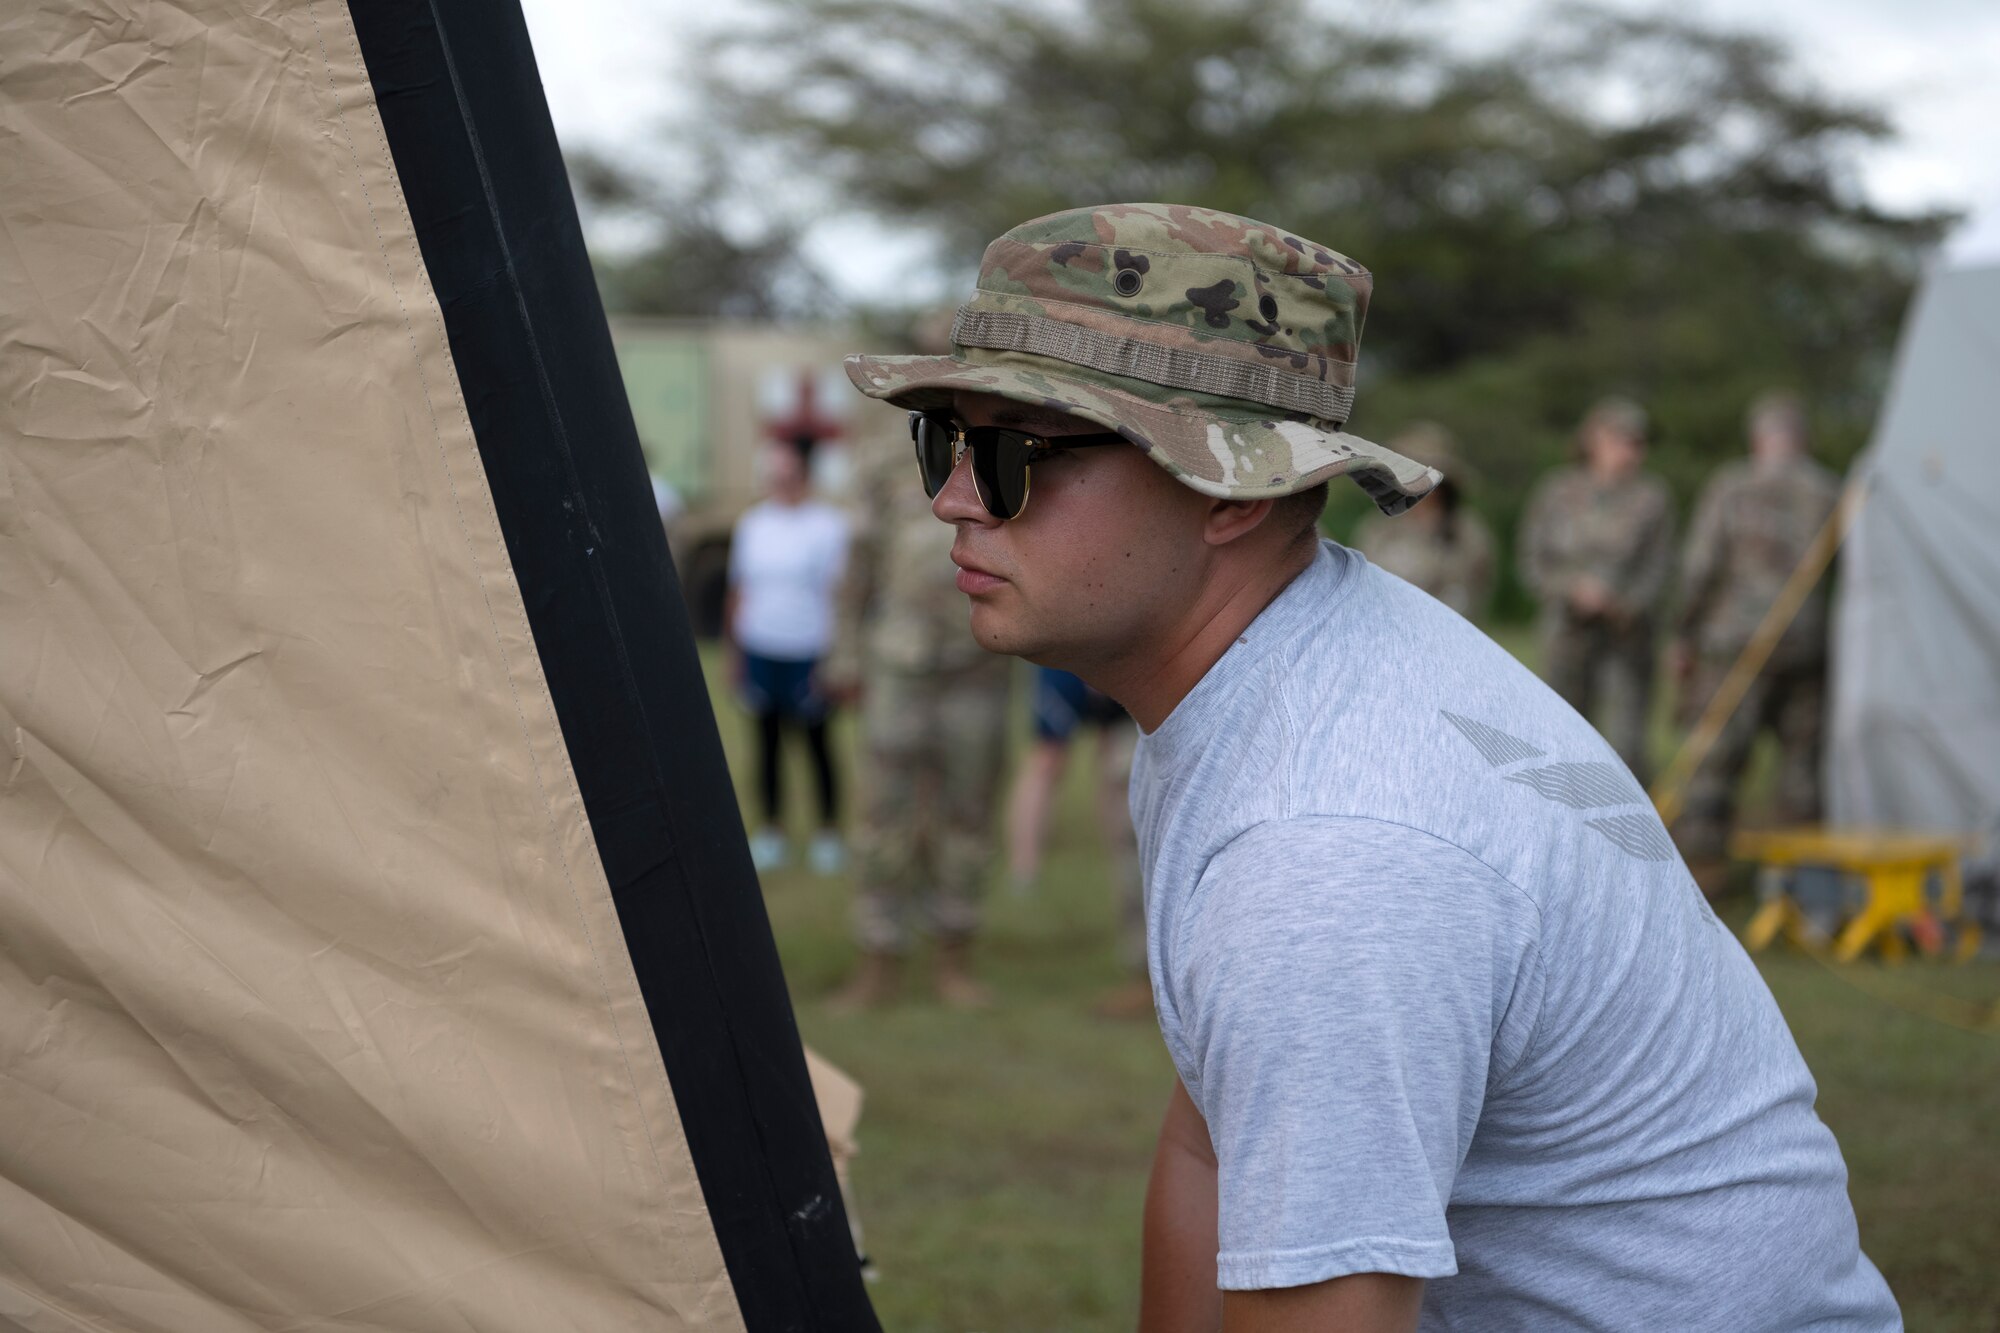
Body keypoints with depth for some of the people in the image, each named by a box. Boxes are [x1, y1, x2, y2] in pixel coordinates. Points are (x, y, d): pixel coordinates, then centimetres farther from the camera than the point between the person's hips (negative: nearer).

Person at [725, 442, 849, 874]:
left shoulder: (828, 524, -3)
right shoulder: (752, 523, 10)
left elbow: (837, 593, -5)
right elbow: (738, 591, 15)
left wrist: (830, 660, -9)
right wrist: (733, 651, 12)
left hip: (807, 655, -4)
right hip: (759, 651, 4)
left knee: (817, 742, 0)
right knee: (767, 740, 7)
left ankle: (828, 831, 10)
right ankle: (771, 831, 15)